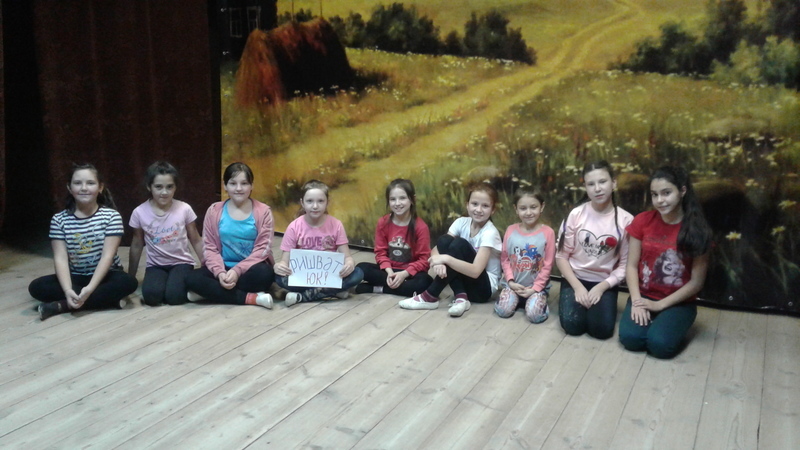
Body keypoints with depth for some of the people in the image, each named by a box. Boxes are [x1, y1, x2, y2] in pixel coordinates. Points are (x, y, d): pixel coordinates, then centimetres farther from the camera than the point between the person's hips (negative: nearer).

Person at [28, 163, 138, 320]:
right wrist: (68, 290, -28)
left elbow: (107, 256, -16)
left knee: (128, 282, -32)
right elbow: (60, 258, -11)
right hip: (75, 277, 2)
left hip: (105, 275, -2)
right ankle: (108, 299, -25)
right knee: (36, 287, -22)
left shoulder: (111, 216, -9)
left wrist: (90, 288, -29)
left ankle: (61, 306, -27)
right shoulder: (59, 220, -3)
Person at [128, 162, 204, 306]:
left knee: (174, 296, -28)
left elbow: (196, 241, 2)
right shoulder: (139, 213, -6)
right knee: (151, 295, -30)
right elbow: (137, 246, 6)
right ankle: (159, 283, 4)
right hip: (156, 265, 1)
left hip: (181, 263, -1)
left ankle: (180, 281, 5)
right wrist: (130, 278, 11)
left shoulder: (184, 209, -9)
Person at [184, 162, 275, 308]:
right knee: (192, 278, -26)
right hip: (223, 267, 2)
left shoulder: (263, 211, -5)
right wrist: (220, 272, -21)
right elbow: (209, 248, -2)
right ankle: (252, 298, -27)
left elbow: (262, 249, -9)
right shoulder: (214, 211, 1)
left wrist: (237, 271, -22)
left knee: (264, 273, -36)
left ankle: (212, 292, -18)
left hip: (249, 268, -2)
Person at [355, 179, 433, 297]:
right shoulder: (383, 223, -3)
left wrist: (404, 274, -24)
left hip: (410, 273, -3)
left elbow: (424, 259, -12)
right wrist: (389, 271, -19)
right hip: (389, 270, 3)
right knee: (361, 268, -21)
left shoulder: (420, 227, -12)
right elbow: (380, 252, -2)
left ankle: (377, 288, -23)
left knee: (424, 282, -35)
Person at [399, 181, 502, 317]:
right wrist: (438, 261, -34)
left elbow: (476, 271, -29)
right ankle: (460, 297, -20)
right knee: (444, 240, -16)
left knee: (459, 244, -27)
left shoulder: (490, 233, -20)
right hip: (465, 279, 6)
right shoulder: (462, 222, -4)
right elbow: (436, 249, -10)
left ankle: (430, 297, -22)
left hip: (484, 287, -6)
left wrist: (445, 258, -37)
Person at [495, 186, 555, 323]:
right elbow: (504, 259, 3)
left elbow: (548, 265, -7)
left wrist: (535, 288, -11)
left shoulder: (547, 232, -9)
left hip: (537, 285, -2)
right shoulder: (510, 230, -2)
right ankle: (517, 298, 13)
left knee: (535, 315, -24)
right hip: (514, 284, 2)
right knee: (503, 310, -19)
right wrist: (510, 281, -9)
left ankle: (538, 297, 9)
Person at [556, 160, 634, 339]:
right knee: (572, 325, -21)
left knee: (602, 329, -21)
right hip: (575, 278, 0)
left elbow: (625, 264, -6)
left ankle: (595, 303, 11)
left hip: (605, 282, 0)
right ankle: (581, 302, 12)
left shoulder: (625, 220, -9)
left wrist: (602, 287, -16)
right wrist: (577, 286, -14)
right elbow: (561, 256, -4)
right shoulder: (576, 215, -9)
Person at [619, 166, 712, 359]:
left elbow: (696, 282, -7)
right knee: (630, 337, -25)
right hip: (644, 296, 2)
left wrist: (660, 305, -13)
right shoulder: (643, 221, -3)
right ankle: (646, 319, 7)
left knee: (660, 344, -26)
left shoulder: (697, 229, -9)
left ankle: (672, 324, 6)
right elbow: (632, 266, -1)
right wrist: (636, 301, -15)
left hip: (678, 302, -1)